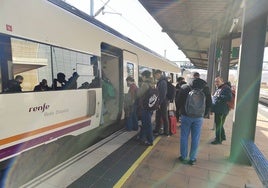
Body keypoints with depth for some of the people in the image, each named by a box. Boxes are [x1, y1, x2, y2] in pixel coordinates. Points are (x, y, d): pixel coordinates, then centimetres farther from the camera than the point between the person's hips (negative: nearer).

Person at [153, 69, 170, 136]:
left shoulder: (163, 82, -17)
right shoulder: (160, 82, 13)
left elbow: (163, 94, -22)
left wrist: (159, 103, -21)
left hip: (162, 103, -9)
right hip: (160, 103, 9)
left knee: (164, 117, 2)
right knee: (158, 117, 15)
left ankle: (166, 132, 14)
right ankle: (157, 130, 27)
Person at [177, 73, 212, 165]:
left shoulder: (184, 88, -5)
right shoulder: (205, 90, 1)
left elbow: (179, 102, -1)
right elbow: (209, 104, 5)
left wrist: (180, 112, 14)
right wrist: (204, 114, 14)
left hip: (186, 116, -1)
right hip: (199, 117, 2)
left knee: (184, 137, 10)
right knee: (195, 138, 10)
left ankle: (183, 157, 19)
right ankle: (192, 158, 18)